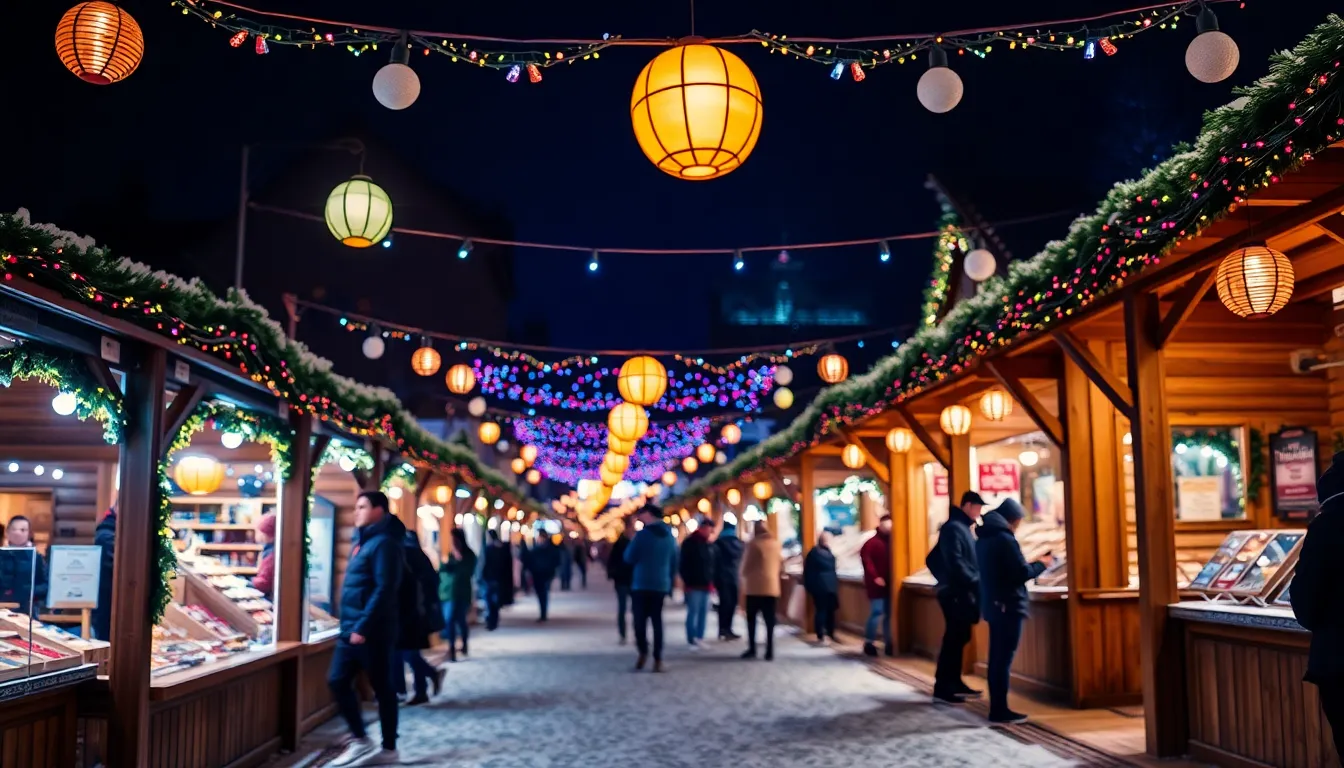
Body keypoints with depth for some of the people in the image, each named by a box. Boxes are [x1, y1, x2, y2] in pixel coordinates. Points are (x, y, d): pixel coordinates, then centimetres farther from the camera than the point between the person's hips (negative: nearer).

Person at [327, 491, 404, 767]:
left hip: (372, 631, -9)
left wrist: (363, 627, -23)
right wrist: (350, 625, 17)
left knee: (382, 688, 1)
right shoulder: (362, 541, 15)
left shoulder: (383, 543, -15)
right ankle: (359, 740, 18)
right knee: (337, 681, 8)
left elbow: (384, 590, -22)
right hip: (351, 629, 9)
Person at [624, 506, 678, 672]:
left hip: (641, 584, -4)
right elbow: (674, 562, 12)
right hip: (661, 585, 5)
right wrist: (670, 583, 19)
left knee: (640, 619, 4)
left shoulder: (643, 534, -10)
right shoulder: (670, 535, 8)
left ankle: (643, 653, -7)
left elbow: (629, 558, -6)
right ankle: (658, 659, -1)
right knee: (657, 620, 5)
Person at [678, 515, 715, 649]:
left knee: (703, 613, 8)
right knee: (693, 612, -5)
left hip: (706, 585, 7)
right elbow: (684, 564, -9)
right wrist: (686, 581, -12)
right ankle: (692, 641, -2)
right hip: (693, 585, -7)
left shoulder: (709, 544, 14)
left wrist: (711, 581, 13)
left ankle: (700, 639, 15)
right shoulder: (689, 543, -7)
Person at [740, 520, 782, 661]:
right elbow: (781, 562, 14)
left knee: (751, 619, 9)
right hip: (771, 586, 3)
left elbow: (746, 564, -4)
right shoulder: (776, 543, 5)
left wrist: (745, 575, 15)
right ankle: (769, 652, -3)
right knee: (769, 620, 2)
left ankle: (752, 649, 6)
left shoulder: (754, 543, -7)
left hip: (755, 586, -3)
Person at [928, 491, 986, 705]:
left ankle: (954, 683, 21)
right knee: (953, 639, -8)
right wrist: (975, 582, -20)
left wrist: (976, 581, 10)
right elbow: (954, 563, -23)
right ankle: (942, 688, -5)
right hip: (955, 592, -10)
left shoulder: (962, 527, 18)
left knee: (959, 638, 13)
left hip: (961, 592, 10)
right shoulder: (953, 528, -14)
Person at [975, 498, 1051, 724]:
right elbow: (1021, 574, -16)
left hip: (992, 605, 9)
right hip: (1008, 606, -8)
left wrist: (1029, 565, 21)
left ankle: (997, 707, 15)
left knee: (996, 658, 11)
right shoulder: (1005, 539, -15)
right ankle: (1000, 710, -2)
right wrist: (1041, 564, 1)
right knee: (1004, 658, -5)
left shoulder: (982, 539, 13)